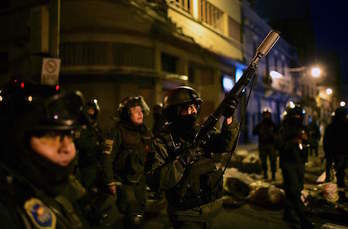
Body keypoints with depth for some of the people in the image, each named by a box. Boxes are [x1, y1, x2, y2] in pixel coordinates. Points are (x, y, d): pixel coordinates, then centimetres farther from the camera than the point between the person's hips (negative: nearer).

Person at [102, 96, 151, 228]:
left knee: (140, 212, 18)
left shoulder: (144, 131, 5)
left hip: (140, 179, 6)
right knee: (133, 218, -10)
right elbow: (108, 157, -17)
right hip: (124, 180, -6)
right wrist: (110, 181, -18)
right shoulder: (119, 131, -15)